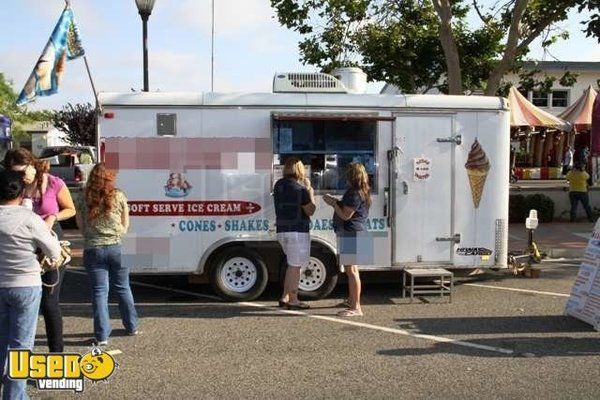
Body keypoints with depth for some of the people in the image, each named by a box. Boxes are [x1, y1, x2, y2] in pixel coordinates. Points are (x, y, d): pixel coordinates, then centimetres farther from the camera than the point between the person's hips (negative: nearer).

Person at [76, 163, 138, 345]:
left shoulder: (84, 199, -3)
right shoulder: (119, 197, -4)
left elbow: (81, 226, 4)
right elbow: (125, 225, 4)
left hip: (93, 249, -1)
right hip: (117, 248, 1)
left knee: (99, 292, 5)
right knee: (123, 288, 16)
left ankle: (102, 335, 5)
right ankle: (131, 326, 28)